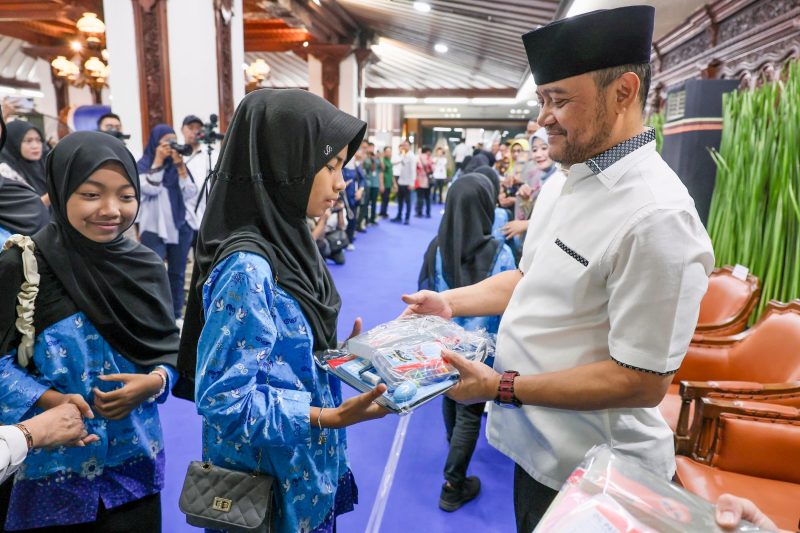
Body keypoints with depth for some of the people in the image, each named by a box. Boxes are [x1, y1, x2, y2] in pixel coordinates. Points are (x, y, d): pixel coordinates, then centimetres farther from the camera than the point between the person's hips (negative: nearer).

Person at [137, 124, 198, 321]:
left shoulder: (179, 165, 10)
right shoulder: (144, 164, 2)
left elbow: (190, 193, 0)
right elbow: (150, 189, -14)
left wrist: (181, 167, -8)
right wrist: (158, 160, -9)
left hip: (180, 227, 4)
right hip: (154, 228, -3)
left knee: (177, 273, 8)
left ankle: (177, 315, 17)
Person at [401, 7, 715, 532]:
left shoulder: (657, 218, -27)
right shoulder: (569, 183, 2)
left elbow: (643, 382, -25)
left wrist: (500, 387, -24)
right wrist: (451, 302, 2)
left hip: (587, 473, -8)